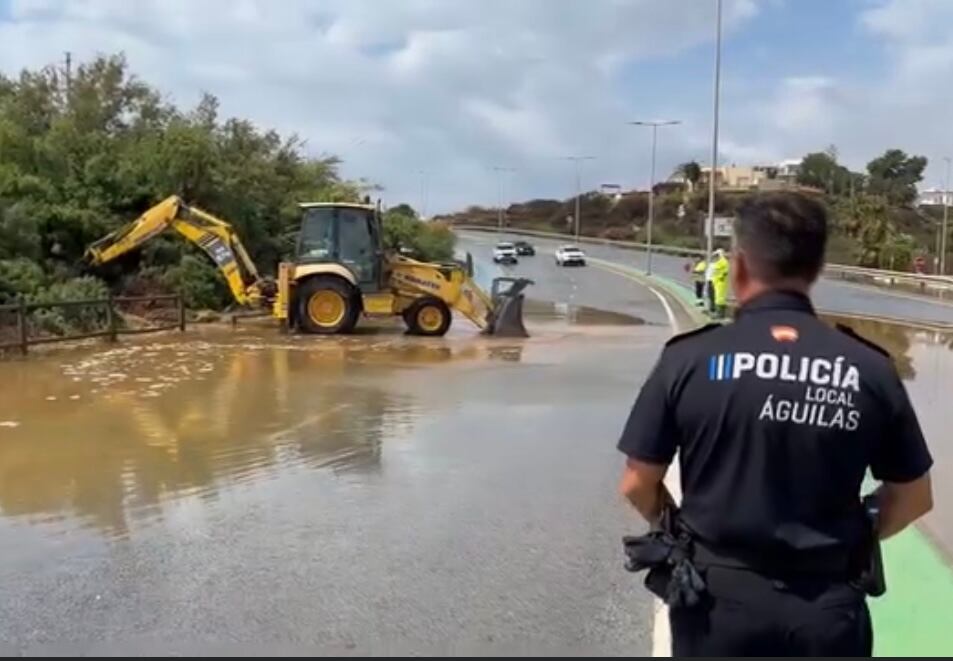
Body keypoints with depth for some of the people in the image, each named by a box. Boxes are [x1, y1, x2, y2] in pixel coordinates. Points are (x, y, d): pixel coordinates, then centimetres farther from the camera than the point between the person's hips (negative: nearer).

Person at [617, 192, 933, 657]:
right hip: (829, 610, 1)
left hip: (720, 600, -1)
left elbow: (637, 485, -6)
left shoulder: (689, 358, -12)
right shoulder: (870, 369, -7)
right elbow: (913, 498, 3)